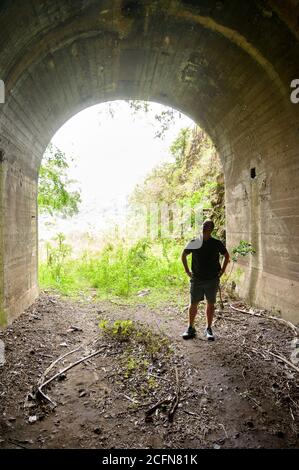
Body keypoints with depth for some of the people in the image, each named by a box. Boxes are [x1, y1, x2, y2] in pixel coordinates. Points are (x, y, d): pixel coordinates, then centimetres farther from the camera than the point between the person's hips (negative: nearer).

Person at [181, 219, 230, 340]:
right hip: (196, 279, 0)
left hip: (212, 280, 0)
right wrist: (187, 271, 5)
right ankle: (191, 329, 18)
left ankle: (208, 329, 23)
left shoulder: (217, 243, -2)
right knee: (193, 304, 5)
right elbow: (183, 255, 11)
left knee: (210, 304, 9)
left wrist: (222, 271, 7)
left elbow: (226, 255, 13)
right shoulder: (194, 242, -2)